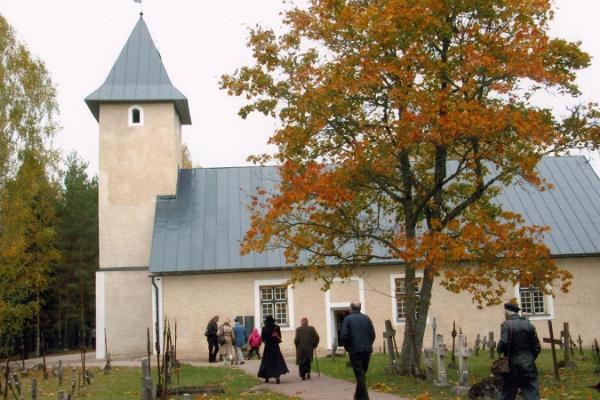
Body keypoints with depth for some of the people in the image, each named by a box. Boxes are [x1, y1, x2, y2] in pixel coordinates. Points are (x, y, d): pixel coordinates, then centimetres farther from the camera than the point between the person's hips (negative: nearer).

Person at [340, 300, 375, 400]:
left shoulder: (348, 319, -5)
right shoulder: (366, 318, 6)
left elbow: (344, 336, -11)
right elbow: (373, 334, 4)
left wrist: (347, 348, 3)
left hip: (355, 351, -4)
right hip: (367, 350, 4)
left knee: (360, 375, -1)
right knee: (362, 374, 17)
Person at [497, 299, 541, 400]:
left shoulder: (506, 325, -8)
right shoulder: (529, 325, 5)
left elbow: (503, 343, -20)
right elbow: (537, 348, 7)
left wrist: (499, 350, 0)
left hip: (512, 366, -3)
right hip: (528, 366, 3)